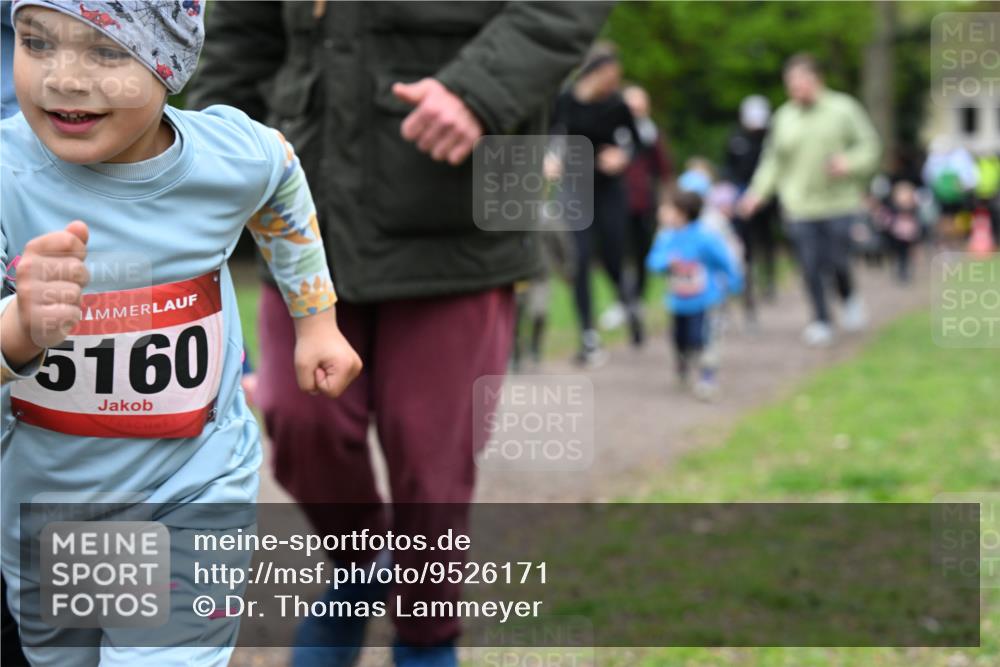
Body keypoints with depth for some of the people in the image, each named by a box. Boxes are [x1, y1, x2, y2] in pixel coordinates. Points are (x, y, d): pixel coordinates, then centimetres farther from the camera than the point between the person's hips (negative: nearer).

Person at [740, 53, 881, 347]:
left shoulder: (843, 108, 1)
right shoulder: (783, 117, 8)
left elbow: (869, 146, 2)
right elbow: (773, 161, 11)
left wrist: (849, 162, -17)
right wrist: (758, 192, -1)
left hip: (839, 203, -2)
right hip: (799, 206, 2)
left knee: (837, 261, -4)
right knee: (811, 267, -1)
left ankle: (850, 298, 28)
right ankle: (821, 320, 12)